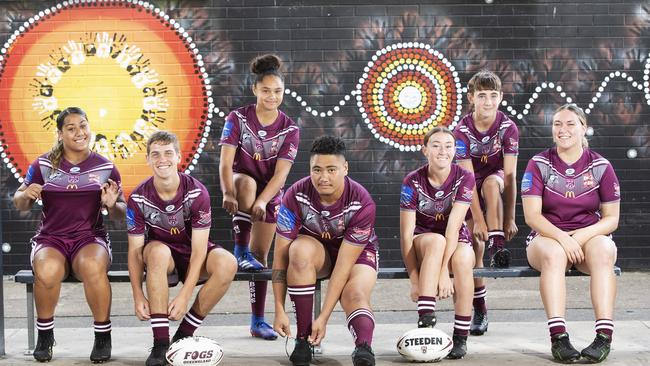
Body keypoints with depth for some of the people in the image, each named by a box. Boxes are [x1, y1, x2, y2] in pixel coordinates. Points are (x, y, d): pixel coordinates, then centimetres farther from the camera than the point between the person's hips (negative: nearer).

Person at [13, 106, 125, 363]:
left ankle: (103, 336, -18)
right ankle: (44, 335, -11)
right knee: (48, 271, -36)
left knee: (93, 267, -38)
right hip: (50, 238, 0)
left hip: (91, 238, 0)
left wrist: (112, 205, -11)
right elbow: (19, 204, 12)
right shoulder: (43, 165, 7)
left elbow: (120, 215, 12)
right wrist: (26, 195, -12)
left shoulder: (106, 168, 8)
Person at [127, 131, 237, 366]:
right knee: (157, 250, -37)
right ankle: (160, 343, -35)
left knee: (227, 264, -32)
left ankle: (184, 334, -15)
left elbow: (199, 249, -19)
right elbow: (135, 250, -9)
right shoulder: (139, 198, -12)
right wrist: (138, 296, -22)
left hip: (193, 259, 0)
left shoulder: (197, 193, -16)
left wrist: (184, 296, -27)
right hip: (161, 259, 0)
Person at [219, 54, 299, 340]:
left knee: (260, 256, 2)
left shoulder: (290, 129, -10)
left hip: (269, 195, 2)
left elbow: (281, 173, -18)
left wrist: (261, 201, -35)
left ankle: (257, 322, 10)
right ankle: (240, 252, -30)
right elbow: (226, 163, -21)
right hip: (240, 181, -2)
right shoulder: (238, 118, -13)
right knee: (247, 183, -39)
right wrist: (228, 193, -40)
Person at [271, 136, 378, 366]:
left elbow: (343, 264, -29)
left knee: (355, 295, -33)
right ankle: (303, 339, -29)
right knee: (301, 250, -34)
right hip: (316, 246, 1)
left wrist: (324, 317, -33)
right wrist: (279, 310, -27)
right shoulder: (296, 196, -24)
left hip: (356, 251, -1)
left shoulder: (362, 203, -28)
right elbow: (280, 255, -22)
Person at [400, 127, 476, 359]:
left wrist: (444, 271, -33)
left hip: (456, 243, 0)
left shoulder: (464, 179, -12)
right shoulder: (413, 182, -12)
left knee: (463, 258, -36)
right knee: (436, 241, -36)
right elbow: (406, 235, -15)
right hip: (421, 243, 0)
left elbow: (453, 227, -23)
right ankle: (425, 321, -42)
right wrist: (414, 280, -24)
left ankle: (460, 338, -26)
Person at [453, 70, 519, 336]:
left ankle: (498, 246, -33)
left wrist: (510, 218, -23)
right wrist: (478, 219, -30)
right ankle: (480, 311, 4)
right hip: (470, 190, 0)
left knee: (491, 182, -37)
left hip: (496, 182, 0)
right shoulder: (462, 131, -19)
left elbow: (510, 175, -19)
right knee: (475, 248, -7)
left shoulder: (508, 127, -17)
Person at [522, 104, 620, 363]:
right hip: (547, 237, -1)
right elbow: (532, 216, -8)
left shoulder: (601, 166, 3)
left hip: (590, 236, 1)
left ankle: (604, 337, -42)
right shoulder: (539, 164, 0)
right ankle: (558, 337, -45)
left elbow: (611, 219, 2)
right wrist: (562, 238, -24)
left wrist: (582, 235, -17)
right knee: (553, 254, -36)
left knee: (603, 250, -34)